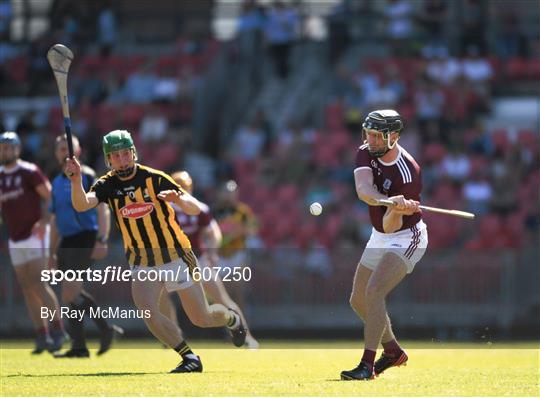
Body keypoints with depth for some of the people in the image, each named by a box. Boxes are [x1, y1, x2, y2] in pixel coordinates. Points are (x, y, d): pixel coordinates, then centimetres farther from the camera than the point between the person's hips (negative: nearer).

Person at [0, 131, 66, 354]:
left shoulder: (29, 172, -9)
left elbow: (51, 197, -9)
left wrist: (44, 221, -20)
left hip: (34, 235, -7)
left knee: (37, 283, -15)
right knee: (27, 289, 5)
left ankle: (58, 330, -8)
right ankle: (42, 337, 8)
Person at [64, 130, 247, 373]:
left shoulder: (155, 179, -14)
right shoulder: (108, 185, -7)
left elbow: (196, 209, -19)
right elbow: (81, 205, -27)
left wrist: (178, 199, -41)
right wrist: (76, 179, -45)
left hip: (175, 257, -2)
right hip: (142, 264, 2)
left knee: (202, 319, 3)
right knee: (148, 313, -22)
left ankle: (232, 319, 38)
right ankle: (189, 358, -6)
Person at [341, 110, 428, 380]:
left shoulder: (407, 173, -27)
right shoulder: (366, 153, -10)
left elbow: (391, 227, -29)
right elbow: (363, 190, -31)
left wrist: (396, 212, -51)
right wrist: (391, 201, -49)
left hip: (406, 238, -8)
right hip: (380, 238, 8)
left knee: (374, 290, -26)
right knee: (359, 301, 14)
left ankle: (367, 365, -26)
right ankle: (393, 351, 34)